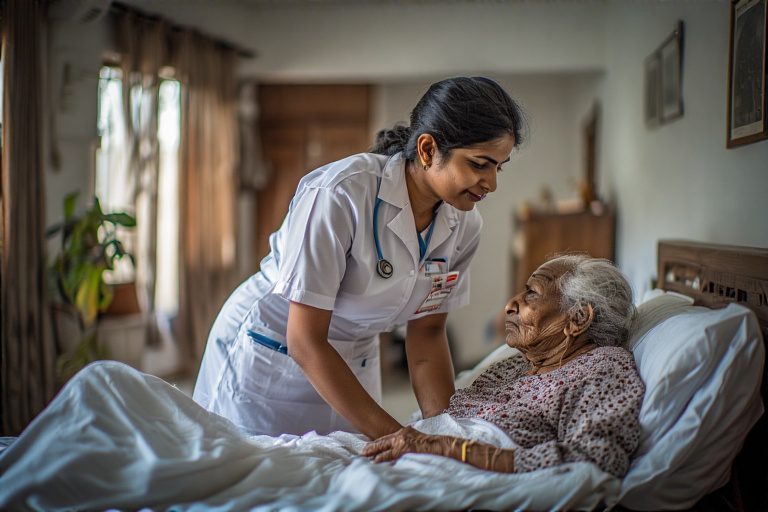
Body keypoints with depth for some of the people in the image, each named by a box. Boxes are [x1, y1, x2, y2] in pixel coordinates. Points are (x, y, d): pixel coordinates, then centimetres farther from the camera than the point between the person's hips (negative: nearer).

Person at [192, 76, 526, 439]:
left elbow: (426, 334, -1)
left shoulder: (463, 225, -11)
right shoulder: (342, 193, -30)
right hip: (266, 360, -5)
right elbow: (305, 341, -28)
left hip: (354, 365, 5)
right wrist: (391, 435, -31)